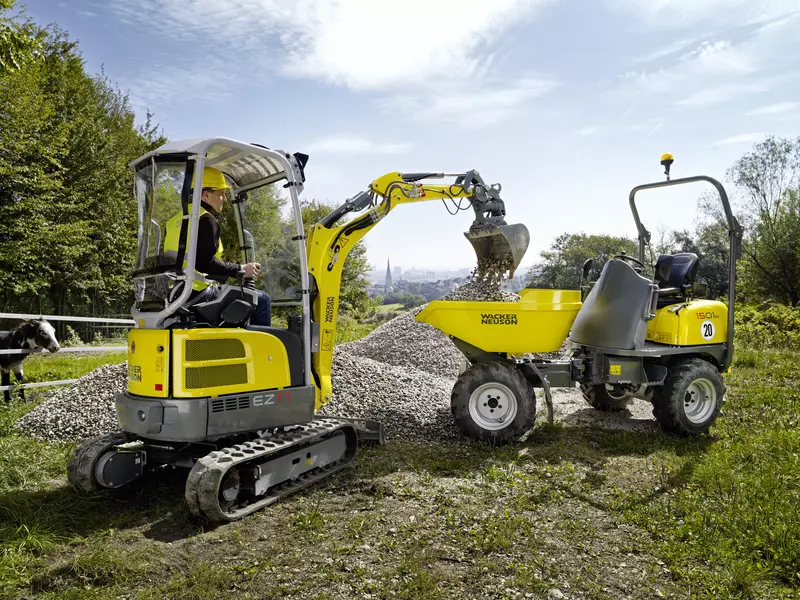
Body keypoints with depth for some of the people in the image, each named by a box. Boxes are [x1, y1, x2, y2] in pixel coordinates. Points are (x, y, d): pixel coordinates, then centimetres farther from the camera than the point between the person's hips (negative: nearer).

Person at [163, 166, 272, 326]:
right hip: (199, 294, -10)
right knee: (262, 299, -4)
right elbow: (206, 263, -22)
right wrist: (241, 269, -11)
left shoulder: (176, 219, 17)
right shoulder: (206, 220, -12)